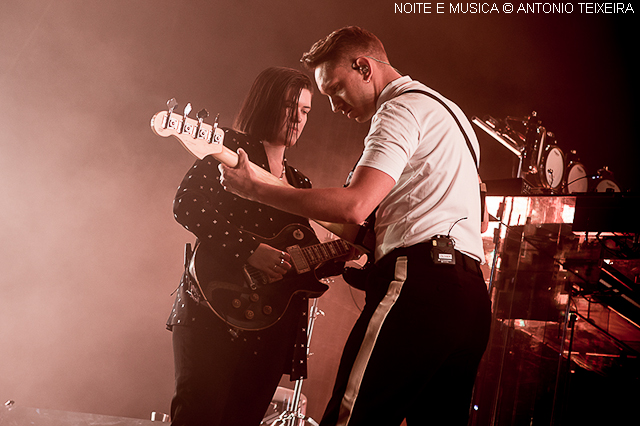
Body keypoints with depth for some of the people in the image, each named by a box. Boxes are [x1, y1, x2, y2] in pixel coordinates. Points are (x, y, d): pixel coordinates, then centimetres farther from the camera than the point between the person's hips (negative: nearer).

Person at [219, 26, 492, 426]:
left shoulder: (402, 107, -2)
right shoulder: (449, 112, 29)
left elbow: (355, 205, -17)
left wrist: (254, 189, -10)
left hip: (420, 284, -10)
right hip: (471, 294, 10)